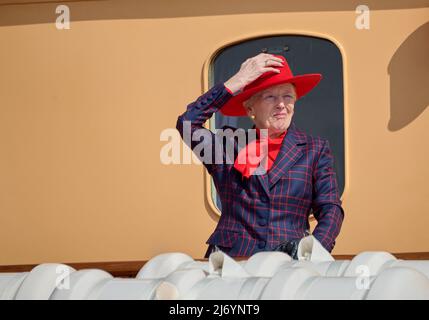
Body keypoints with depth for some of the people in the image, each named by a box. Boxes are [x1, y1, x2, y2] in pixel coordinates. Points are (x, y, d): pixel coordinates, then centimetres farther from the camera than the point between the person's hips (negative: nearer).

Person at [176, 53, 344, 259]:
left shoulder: (315, 150, 14)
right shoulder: (229, 147, 13)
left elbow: (331, 210, 7)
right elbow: (187, 124, -3)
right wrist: (236, 82, -1)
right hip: (231, 263, 1)